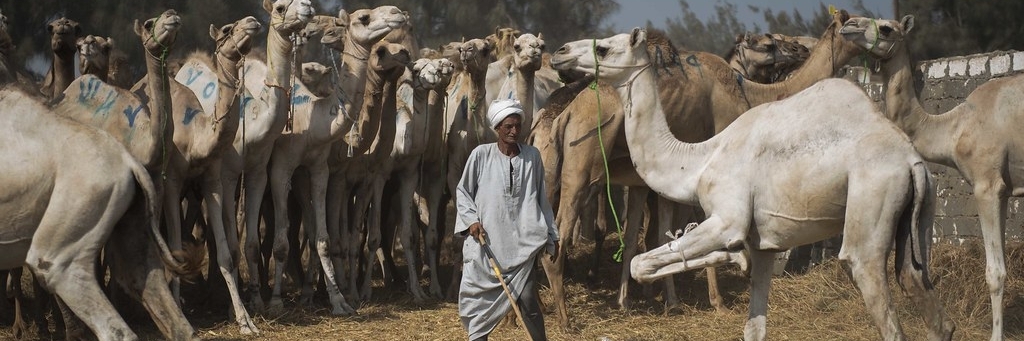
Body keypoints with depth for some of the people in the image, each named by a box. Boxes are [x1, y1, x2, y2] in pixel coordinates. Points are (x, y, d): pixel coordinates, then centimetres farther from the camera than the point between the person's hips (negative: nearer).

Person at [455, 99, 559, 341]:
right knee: (475, 296, 1)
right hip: (486, 239, 0)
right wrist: (471, 219, -6)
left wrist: (552, 236, 14)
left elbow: (541, 198, 12)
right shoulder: (481, 155, 0)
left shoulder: (532, 156, 5)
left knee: (526, 297, -9)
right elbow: (462, 191, 9)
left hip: (522, 240, 0)